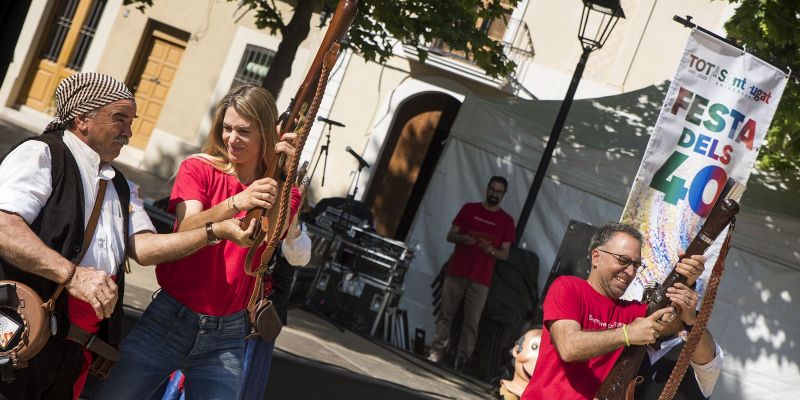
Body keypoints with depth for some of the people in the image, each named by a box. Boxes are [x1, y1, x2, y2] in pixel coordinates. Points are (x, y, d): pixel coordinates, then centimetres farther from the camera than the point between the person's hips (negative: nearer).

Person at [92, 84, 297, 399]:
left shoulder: (280, 190, 4)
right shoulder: (197, 168, 0)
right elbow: (187, 229, -19)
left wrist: (291, 172, -24)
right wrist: (235, 204, -37)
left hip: (227, 336, 1)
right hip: (170, 319, -1)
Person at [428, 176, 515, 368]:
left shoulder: (507, 221, 7)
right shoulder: (469, 209, 10)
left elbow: (505, 253, 6)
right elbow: (450, 235, 10)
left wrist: (491, 251, -15)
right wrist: (462, 239, -12)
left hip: (481, 280, -1)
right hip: (456, 272, 1)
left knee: (471, 322, -4)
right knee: (445, 314, -1)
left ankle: (462, 361, -3)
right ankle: (436, 352, 3)